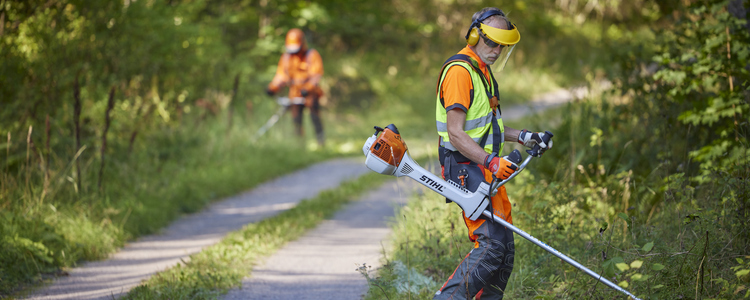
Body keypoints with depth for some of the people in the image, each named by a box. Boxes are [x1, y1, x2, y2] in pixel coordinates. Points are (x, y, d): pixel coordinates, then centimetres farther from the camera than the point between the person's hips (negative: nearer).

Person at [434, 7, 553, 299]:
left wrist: (521, 136, 18)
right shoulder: (459, 71, -15)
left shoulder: (481, 70, 18)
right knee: (491, 245, -19)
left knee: (505, 248, 9)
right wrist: (491, 162, -30)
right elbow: (455, 134, -21)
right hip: (467, 169, -10)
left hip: (485, 168, 10)